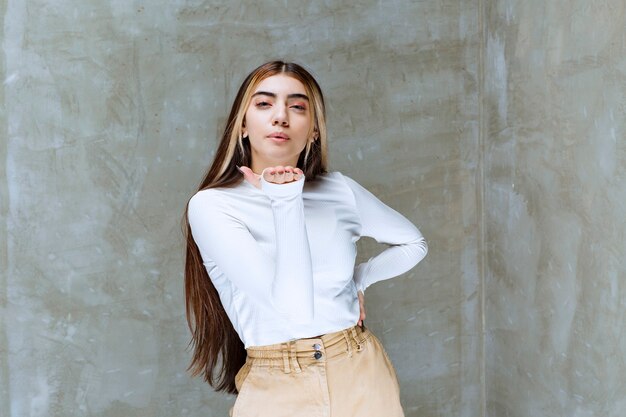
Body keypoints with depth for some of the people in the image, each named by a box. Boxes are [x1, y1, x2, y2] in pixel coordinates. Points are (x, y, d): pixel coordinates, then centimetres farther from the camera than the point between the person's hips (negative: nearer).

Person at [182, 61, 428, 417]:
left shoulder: (340, 191, 1)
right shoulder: (211, 205, -10)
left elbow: (414, 243, 17)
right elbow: (293, 305, -20)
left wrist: (358, 281, 4)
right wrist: (285, 200, -17)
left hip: (360, 374, 3)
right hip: (275, 387, -3)